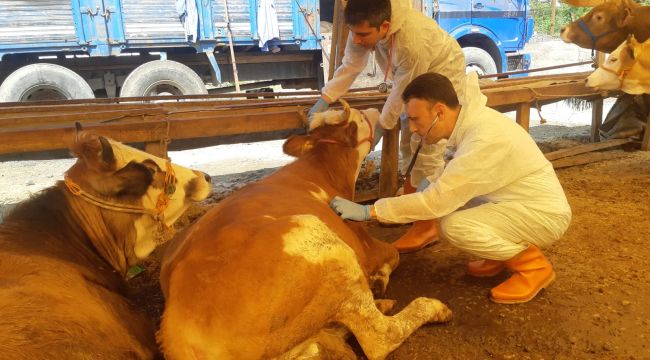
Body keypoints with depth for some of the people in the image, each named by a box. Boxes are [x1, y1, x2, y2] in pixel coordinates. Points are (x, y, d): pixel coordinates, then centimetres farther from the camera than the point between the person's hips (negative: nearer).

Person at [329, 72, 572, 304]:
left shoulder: (484, 139, -31)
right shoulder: (470, 122, -2)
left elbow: (437, 200, -33)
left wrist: (368, 211, -31)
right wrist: (434, 182, -5)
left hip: (544, 212, -9)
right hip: (519, 202, 9)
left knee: (455, 227, -28)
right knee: (449, 197, 0)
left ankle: (533, 265, -4)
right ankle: (506, 252, 12)